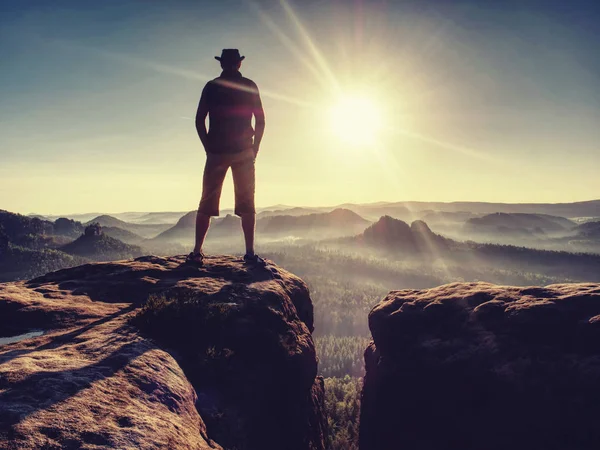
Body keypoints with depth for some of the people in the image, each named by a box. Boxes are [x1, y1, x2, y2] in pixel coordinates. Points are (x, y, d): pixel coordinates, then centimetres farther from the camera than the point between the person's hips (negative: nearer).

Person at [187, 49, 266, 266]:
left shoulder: (211, 87, 5)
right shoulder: (249, 86, 3)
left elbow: (199, 120, 2)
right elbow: (260, 121, 0)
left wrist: (209, 148, 9)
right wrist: (254, 149, 8)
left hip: (216, 152, 1)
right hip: (243, 153, 0)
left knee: (207, 203, 5)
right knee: (246, 204, 3)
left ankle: (197, 251, 4)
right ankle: (250, 252, 0)